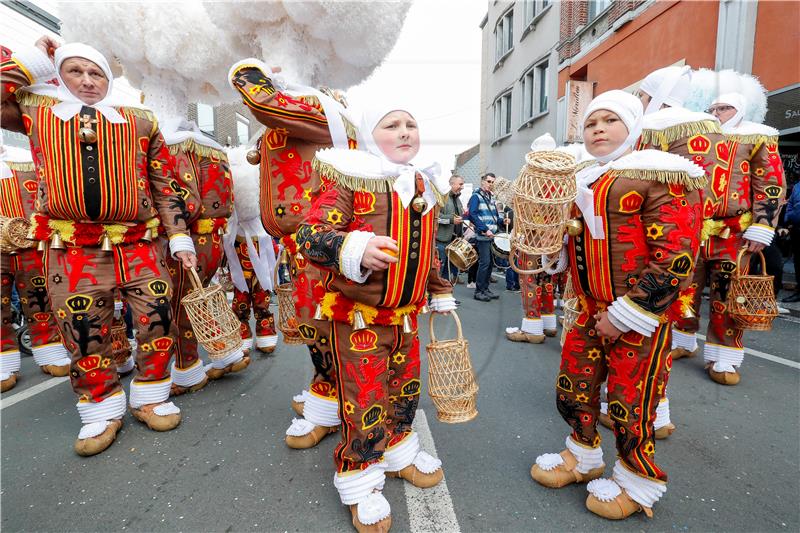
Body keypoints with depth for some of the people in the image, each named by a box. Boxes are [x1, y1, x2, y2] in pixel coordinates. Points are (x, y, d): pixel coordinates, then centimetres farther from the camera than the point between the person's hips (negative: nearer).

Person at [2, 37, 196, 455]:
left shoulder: (140, 121, 9)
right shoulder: (36, 111, 12)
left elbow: (165, 186, 7)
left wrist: (180, 239, 1)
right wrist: (35, 59, 9)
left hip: (139, 248, 0)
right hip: (71, 253, 0)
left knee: (159, 321, 0)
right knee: (83, 336, 7)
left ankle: (149, 397, 22)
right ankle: (102, 411, 27)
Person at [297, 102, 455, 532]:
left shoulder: (426, 187, 9)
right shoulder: (349, 179, -12)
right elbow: (310, 235, -19)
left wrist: (441, 295, 22)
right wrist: (354, 249, -37)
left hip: (406, 316, 7)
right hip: (359, 319, -6)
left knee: (405, 391, 21)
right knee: (365, 403, 4)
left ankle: (397, 451, 48)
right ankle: (358, 480, 30)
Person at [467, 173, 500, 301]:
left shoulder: (491, 198, 18)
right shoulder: (476, 196, -5)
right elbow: (472, 215, -17)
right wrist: (485, 229, -21)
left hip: (491, 236, 8)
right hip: (482, 236, -8)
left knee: (490, 263, 11)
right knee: (484, 263, -8)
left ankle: (485, 288, 21)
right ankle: (479, 291, 1)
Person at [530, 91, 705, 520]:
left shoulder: (661, 177, -11)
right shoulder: (583, 182, 11)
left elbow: (675, 258, -19)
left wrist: (624, 314, -18)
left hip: (639, 318, -7)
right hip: (592, 311, 7)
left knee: (629, 402, 5)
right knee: (572, 386, 14)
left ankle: (638, 483, 31)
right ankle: (583, 458, 39)